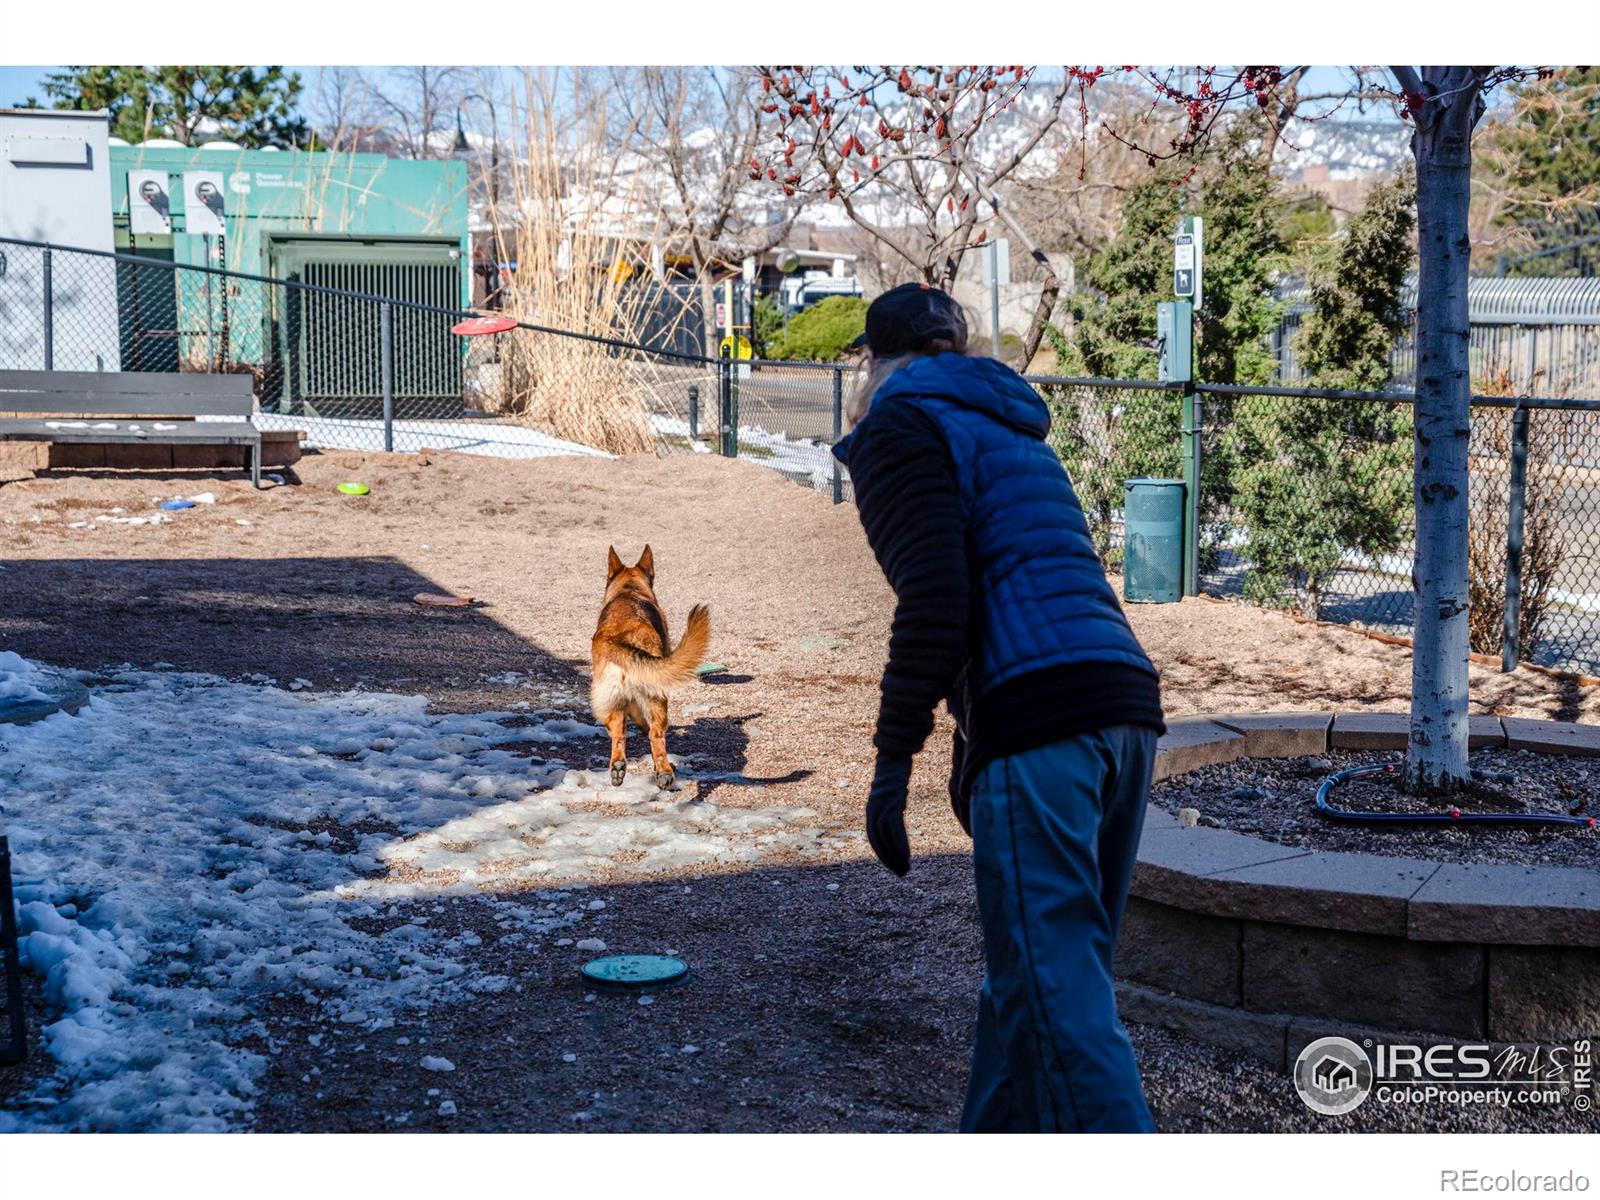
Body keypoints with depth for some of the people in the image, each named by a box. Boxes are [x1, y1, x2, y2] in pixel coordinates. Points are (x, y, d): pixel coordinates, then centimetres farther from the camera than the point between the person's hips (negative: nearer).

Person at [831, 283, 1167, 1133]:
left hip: (1036, 720, -9)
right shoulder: (1010, 431, 30)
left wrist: (893, 759, -11)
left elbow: (935, 594, -12)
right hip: (1127, 705, 9)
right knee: (1031, 974, 17)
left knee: (1055, 988, -9)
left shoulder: (904, 424, 4)